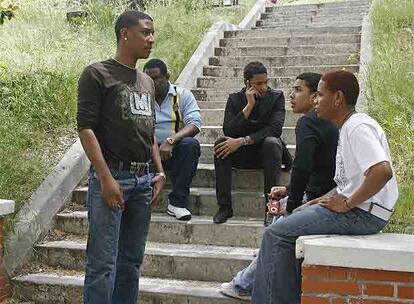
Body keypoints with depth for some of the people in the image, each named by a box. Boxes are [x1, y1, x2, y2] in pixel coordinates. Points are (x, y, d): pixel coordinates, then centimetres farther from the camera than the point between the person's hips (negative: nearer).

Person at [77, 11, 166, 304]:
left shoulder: (147, 82, 18)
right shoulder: (97, 74, -4)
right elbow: (86, 128, -11)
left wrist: (159, 173, 13)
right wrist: (106, 178, -17)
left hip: (143, 179, 7)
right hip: (112, 176, -7)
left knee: (132, 261, 10)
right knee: (103, 263, -7)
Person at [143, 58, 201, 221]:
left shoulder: (183, 95, 5)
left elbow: (195, 125, -9)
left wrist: (171, 141, -26)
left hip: (174, 151, -1)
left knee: (191, 144, -33)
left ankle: (177, 202, -26)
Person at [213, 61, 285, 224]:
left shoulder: (276, 97, -6)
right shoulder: (235, 99, -1)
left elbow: (275, 129, -21)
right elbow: (228, 131, -15)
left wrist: (243, 141, -30)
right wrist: (249, 105, -22)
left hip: (265, 153, -2)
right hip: (240, 155, 2)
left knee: (272, 142, -33)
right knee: (221, 144, -26)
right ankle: (224, 206, -22)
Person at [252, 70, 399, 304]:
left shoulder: (358, 127, -15)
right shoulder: (348, 128, 17)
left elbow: (383, 171, -30)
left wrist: (346, 204, -21)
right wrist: (316, 203, 12)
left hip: (363, 214, -11)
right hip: (356, 209, 11)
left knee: (277, 233, -10)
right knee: (288, 223, 16)